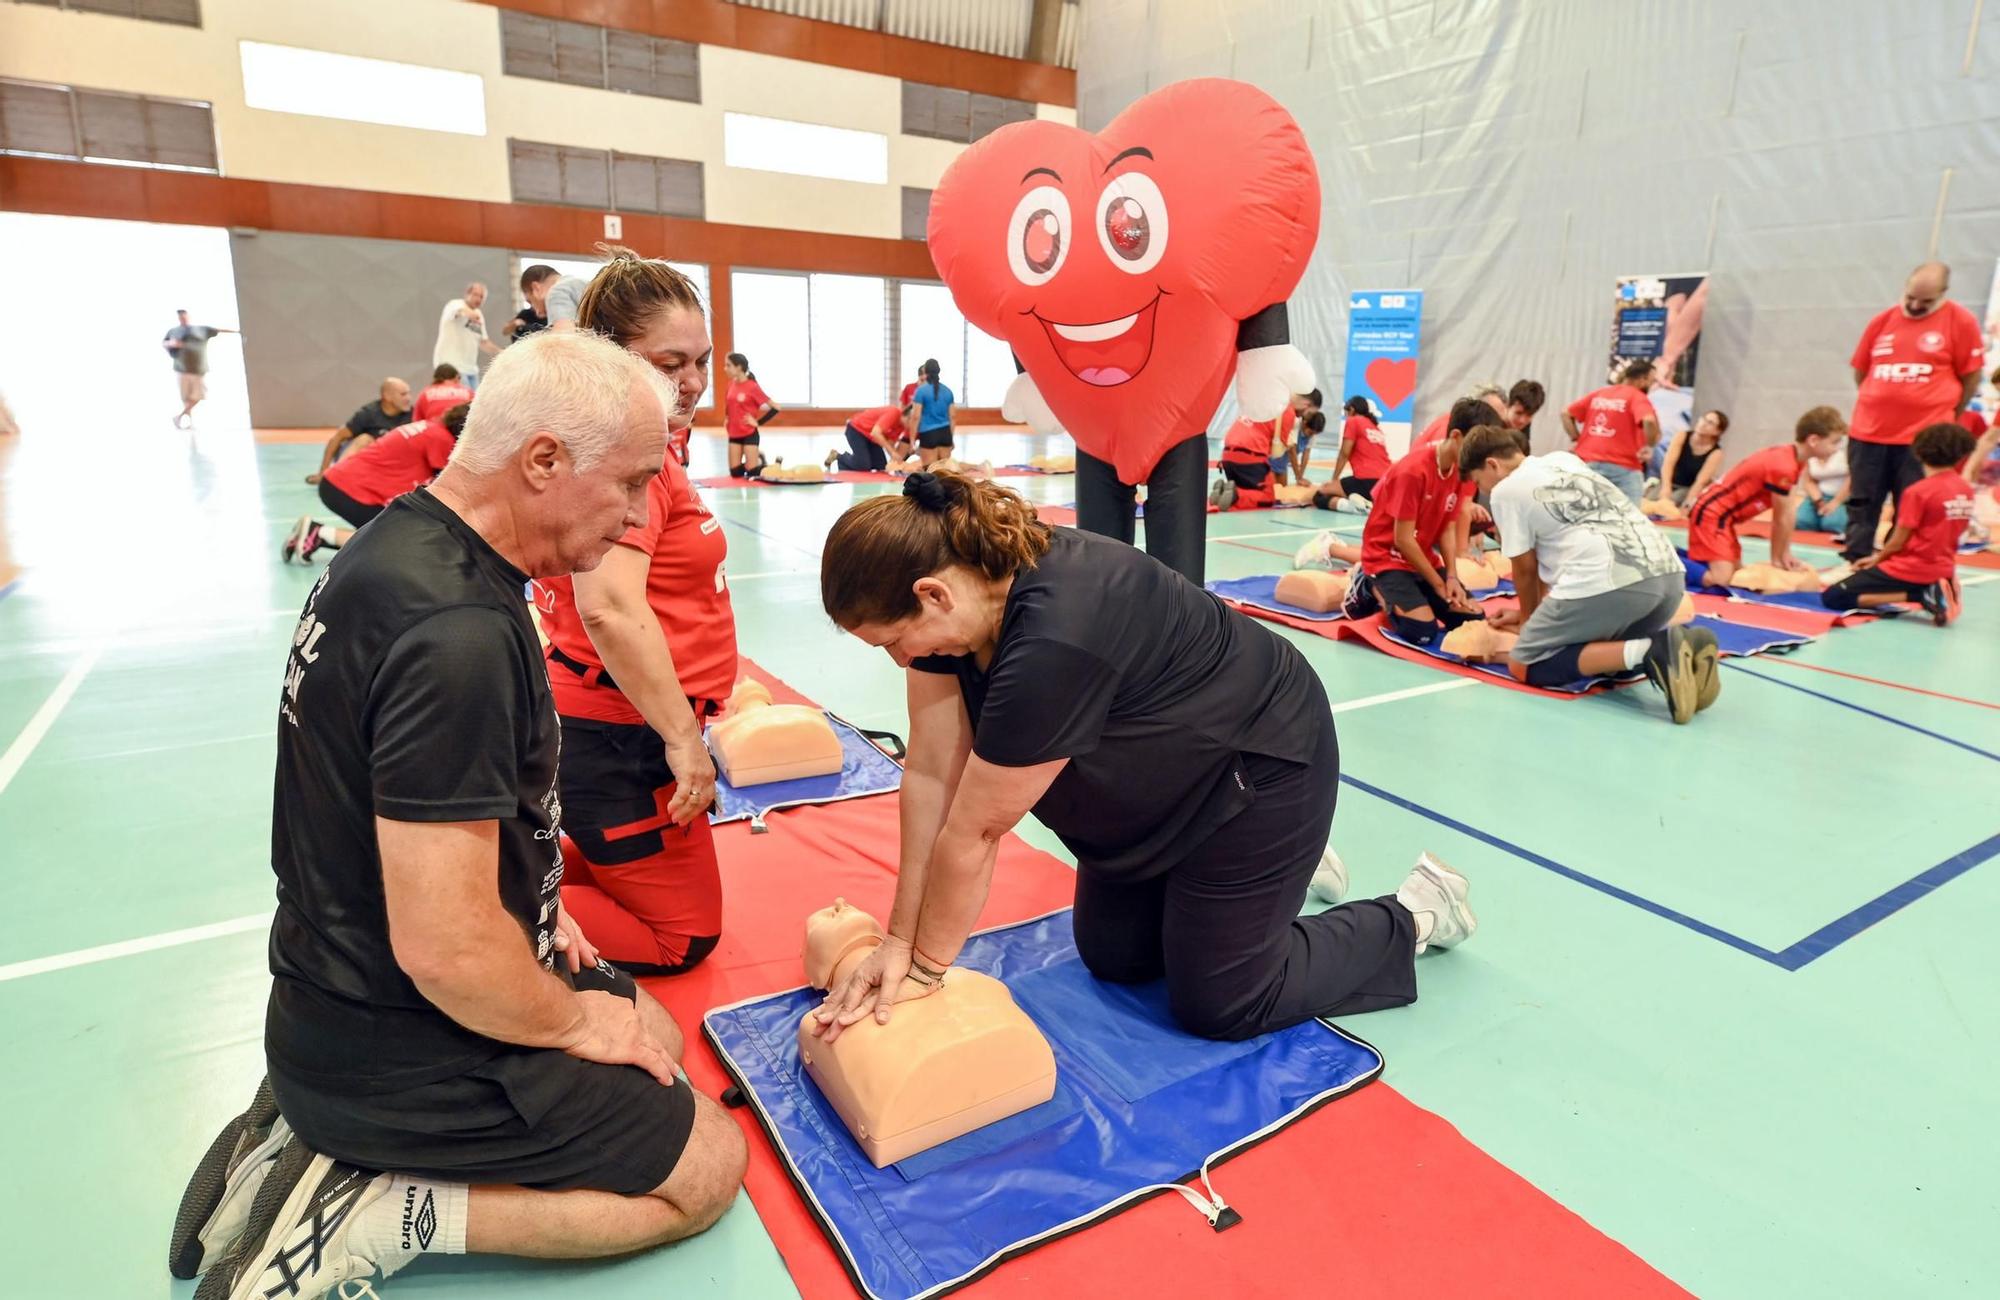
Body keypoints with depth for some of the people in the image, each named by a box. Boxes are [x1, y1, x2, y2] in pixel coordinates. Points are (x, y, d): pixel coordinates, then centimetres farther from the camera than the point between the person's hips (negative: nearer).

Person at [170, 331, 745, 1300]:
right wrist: (578, 1020, -12)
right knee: (710, 1166, 4)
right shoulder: (457, 633, -32)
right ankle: (370, 1215, 0)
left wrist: (530, 906, 10)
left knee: (655, 1034, 23)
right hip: (403, 1061, -9)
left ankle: (322, 1145, 15)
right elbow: (447, 950, -31)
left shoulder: (402, 542, 0)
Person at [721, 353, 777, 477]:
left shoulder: (753, 386, -14)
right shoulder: (731, 385, 4)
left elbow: (775, 408, -16)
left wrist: (758, 422, -15)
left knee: (752, 474, -6)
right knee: (735, 473, 3)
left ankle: (760, 458, 25)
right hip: (734, 434, 6)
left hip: (750, 434, -6)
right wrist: (726, 418, 11)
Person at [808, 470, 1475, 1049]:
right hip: (1163, 776, 8)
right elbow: (931, 773, -13)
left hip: (1258, 764, -8)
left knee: (1216, 1004, 2)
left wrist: (926, 968, -15)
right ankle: (1282, 865, 33)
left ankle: (1415, 915, 21)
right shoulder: (955, 586, -14)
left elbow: (974, 832, -29)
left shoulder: (1052, 642, -40)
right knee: (1111, 958, 14)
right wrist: (900, 940, -11)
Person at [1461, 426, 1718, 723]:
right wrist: (1536, 613, 40)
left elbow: (1526, 568, 12)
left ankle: (1647, 652, -13)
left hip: (1606, 584, -8)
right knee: (1609, 646, 35)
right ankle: (1682, 648, 2)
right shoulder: (1565, 460, 28)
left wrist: (1528, 619, 31)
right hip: (1668, 574, 8)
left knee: (1524, 666, 7)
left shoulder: (1505, 490, 6)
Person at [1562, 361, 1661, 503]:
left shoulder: (1598, 394, 15)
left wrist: (1576, 439, 13)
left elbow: (1566, 414, 15)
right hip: (1623, 468, -6)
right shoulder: (1636, 396, -4)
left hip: (1589, 463, 6)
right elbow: (1649, 421, -21)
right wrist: (1649, 446, -6)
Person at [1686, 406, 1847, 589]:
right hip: (1710, 513, -11)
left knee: (1735, 572, 13)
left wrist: (1785, 554, 9)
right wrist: (1778, 558, 1)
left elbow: (1789, 512, 10)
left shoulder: (1791, 457, 8)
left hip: (1719, 513, 11)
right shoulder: (1783, 467, -23)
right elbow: (1782, 518, -11)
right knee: (1721, 579, -23)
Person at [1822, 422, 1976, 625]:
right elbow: (1945, 534, 11)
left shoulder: (1918, 492, -17)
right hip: (1942, 570, 8)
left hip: (1911, 570, -8)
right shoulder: (1966, 490, 5)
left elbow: (1899, 541, -12)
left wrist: (1876, 557, 8)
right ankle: (1930, 592, 4)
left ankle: (1921, 595, -15)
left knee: (1832, 597, -10)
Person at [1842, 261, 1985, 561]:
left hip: (1923, 437, -3)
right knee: (1861, 504, 7)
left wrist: (1944, 418, 7)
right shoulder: (1883, 320, 5)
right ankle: (1853, 565, 15)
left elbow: (1971, 377, 3)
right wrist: (1887, 404, 14)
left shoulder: (1962, 322, -3)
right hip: (1868, 433, 3)